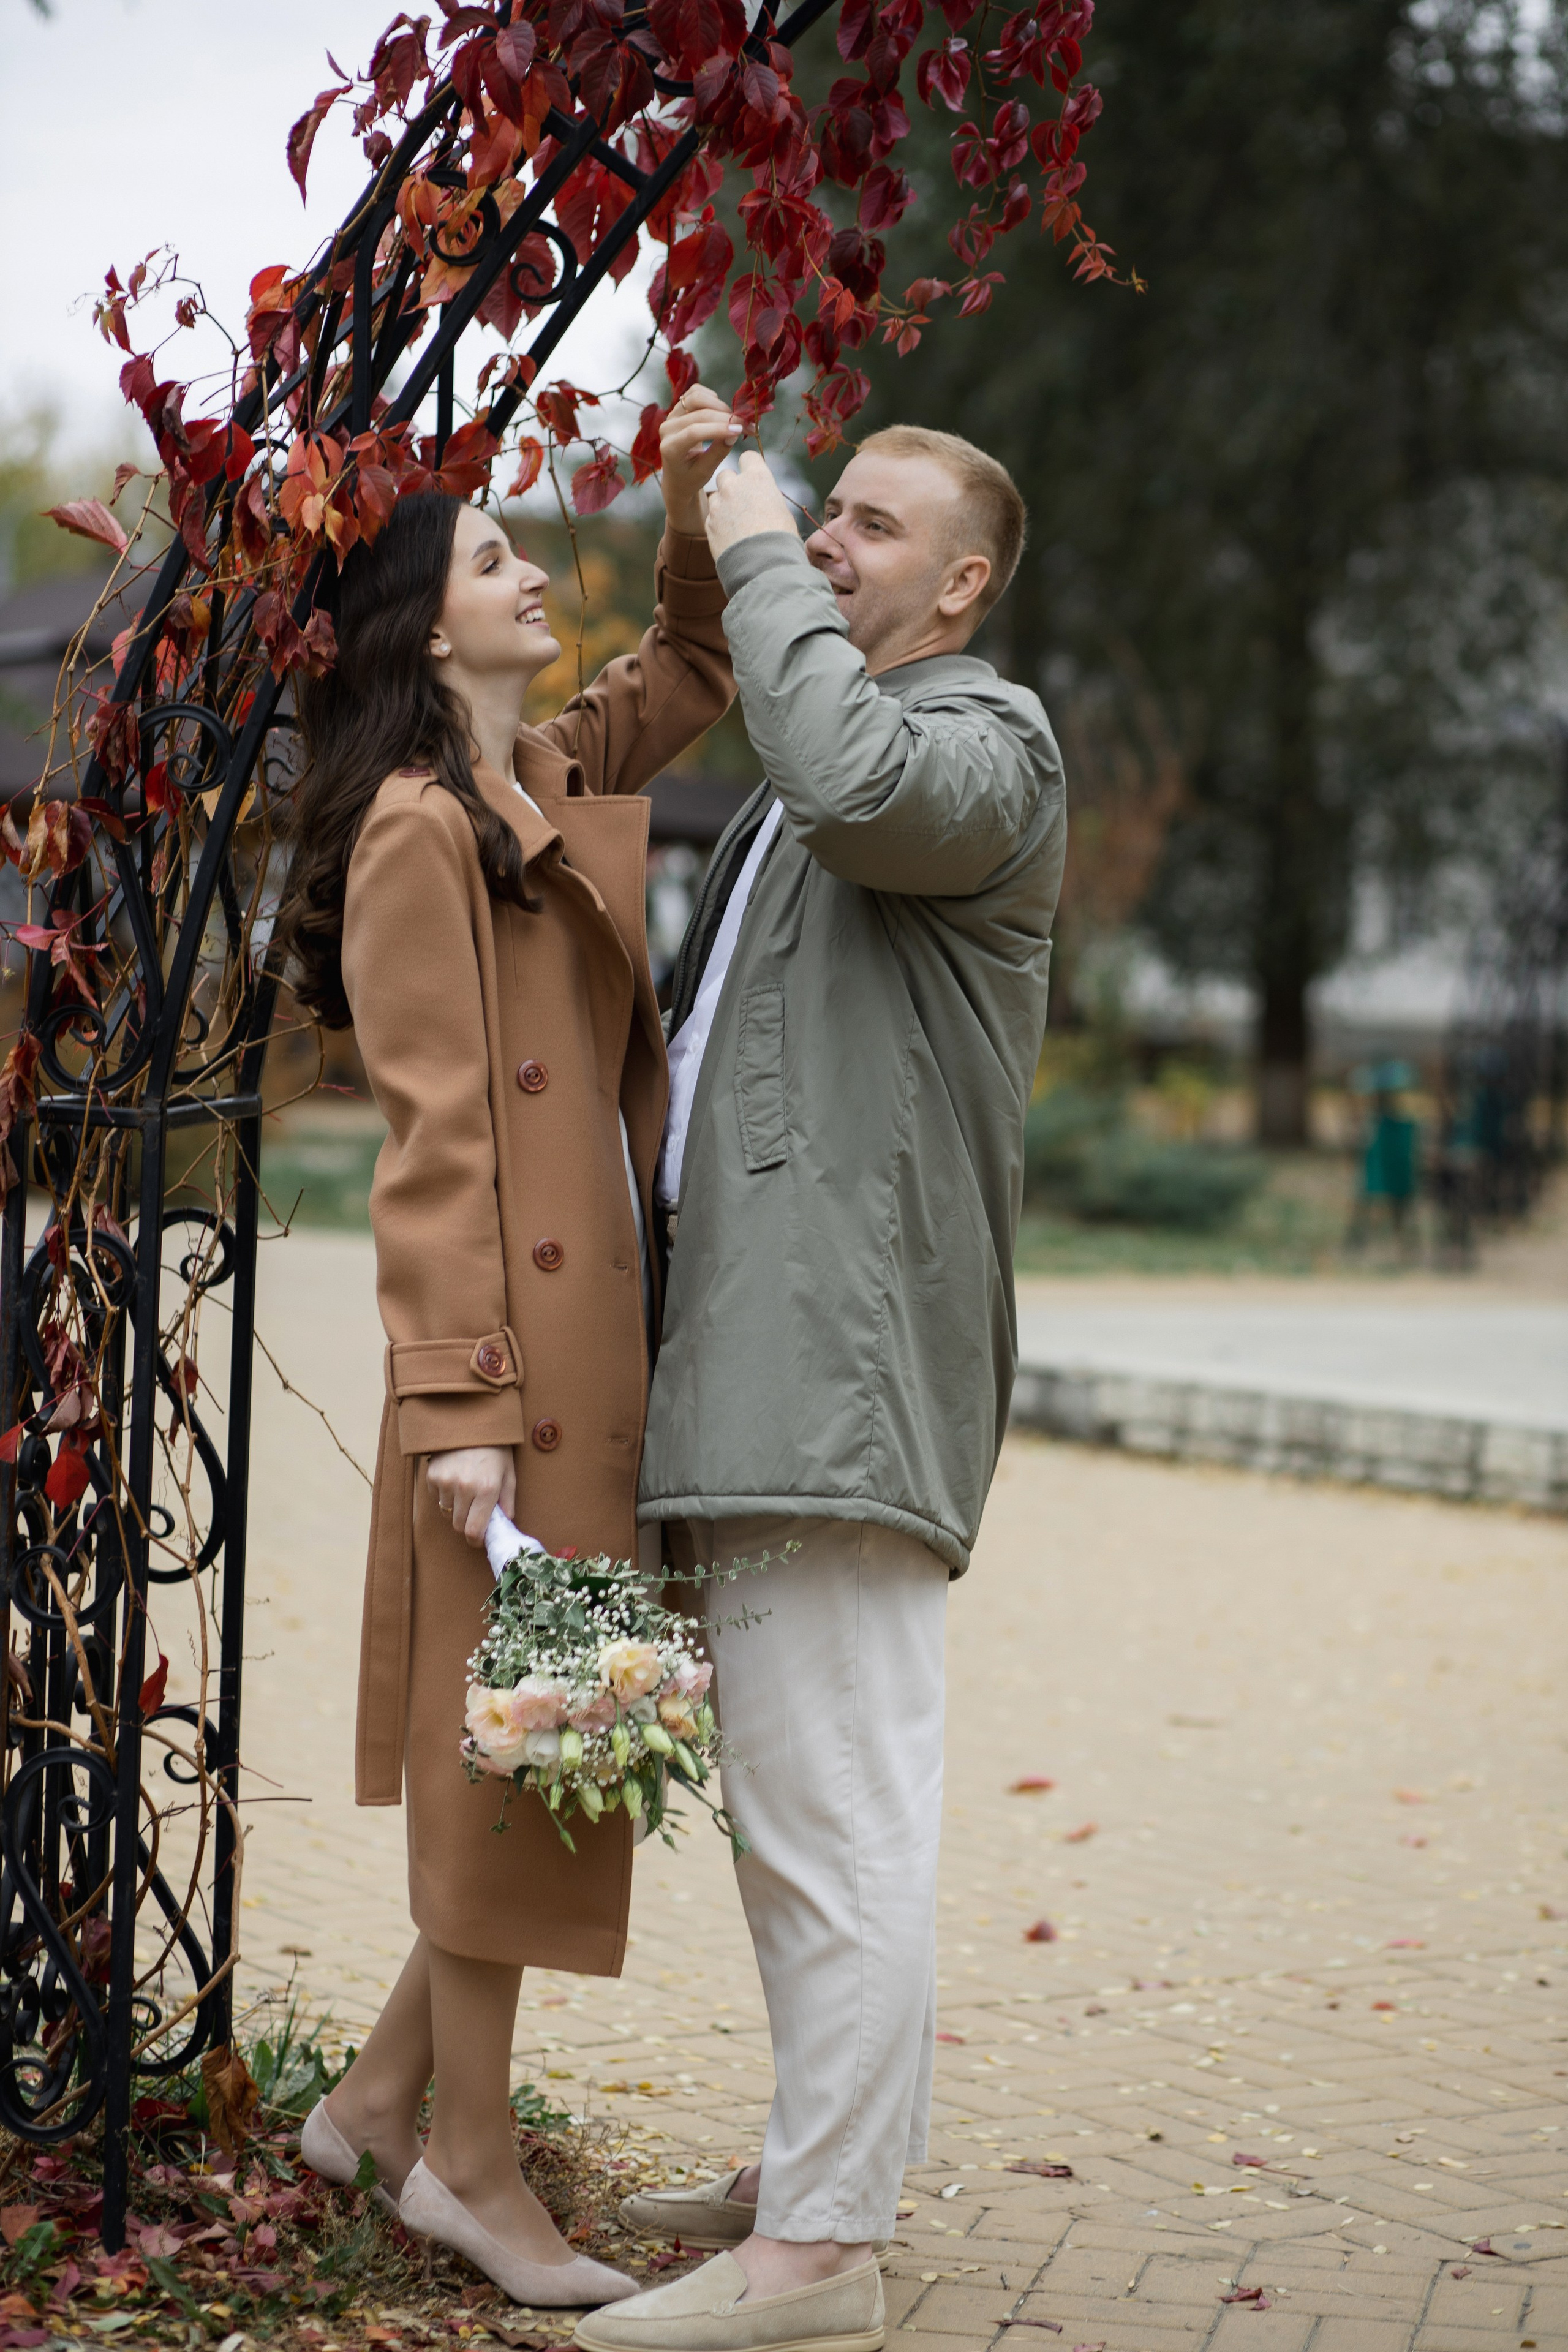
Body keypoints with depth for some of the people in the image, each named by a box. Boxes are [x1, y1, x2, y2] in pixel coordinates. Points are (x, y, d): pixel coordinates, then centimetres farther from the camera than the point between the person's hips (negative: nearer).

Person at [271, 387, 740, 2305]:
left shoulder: (558, 778, 15)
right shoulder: (421, 829, -10)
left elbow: (697, 662, 34)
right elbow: (434, 1138, -16)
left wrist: (700, 498, 16)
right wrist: (457, 1400, -20)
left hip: (602, 1335, 9)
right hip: (511, 1345, -9)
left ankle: (384, 2098, 23)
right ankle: (470, 2160, 11)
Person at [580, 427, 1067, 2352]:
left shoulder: (988, 744, -4)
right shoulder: (795, 789, 26)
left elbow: (854, 775, -28)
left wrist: (756, 556, -14)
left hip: (845, 1360, -10)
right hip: (753, 1356, 10)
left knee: (837, 1812, -9)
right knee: (788, 1806, 16)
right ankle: (811, 2174, 26)